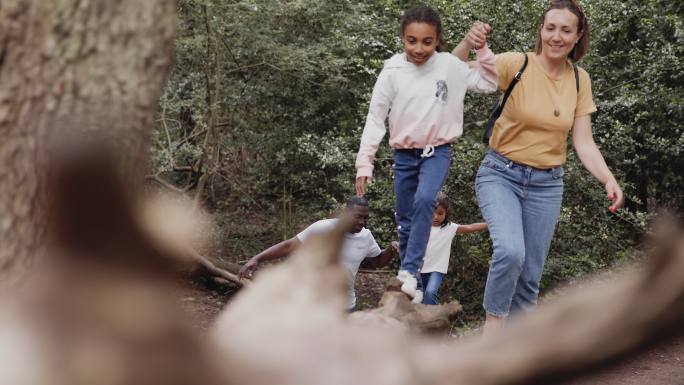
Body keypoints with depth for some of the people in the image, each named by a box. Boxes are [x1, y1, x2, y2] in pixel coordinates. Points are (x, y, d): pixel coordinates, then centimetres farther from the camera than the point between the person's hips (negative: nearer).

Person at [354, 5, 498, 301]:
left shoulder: (449, 65, -6)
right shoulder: (393, 71, -8)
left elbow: (488, 84, 3)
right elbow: (375, 118, -5)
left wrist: (482, 49, -10)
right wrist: (364, 162, -10)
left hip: (437, 151, -1)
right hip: (404, 154, 2)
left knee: (425, 200, -29)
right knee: (405, 222, 9)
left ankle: (409, 272, -22)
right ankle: (407, 285, 24)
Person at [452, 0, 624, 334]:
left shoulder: (580, 80, 1)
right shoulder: (516, 64, -12)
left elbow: (584, 143, 2)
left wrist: (609, 180, -13)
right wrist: (466, 44, -39)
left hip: (547, 184, 4)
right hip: (501, 175, -4)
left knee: (530, 276, 7)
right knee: (511, 251, -28)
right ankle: (493, 320, -4)